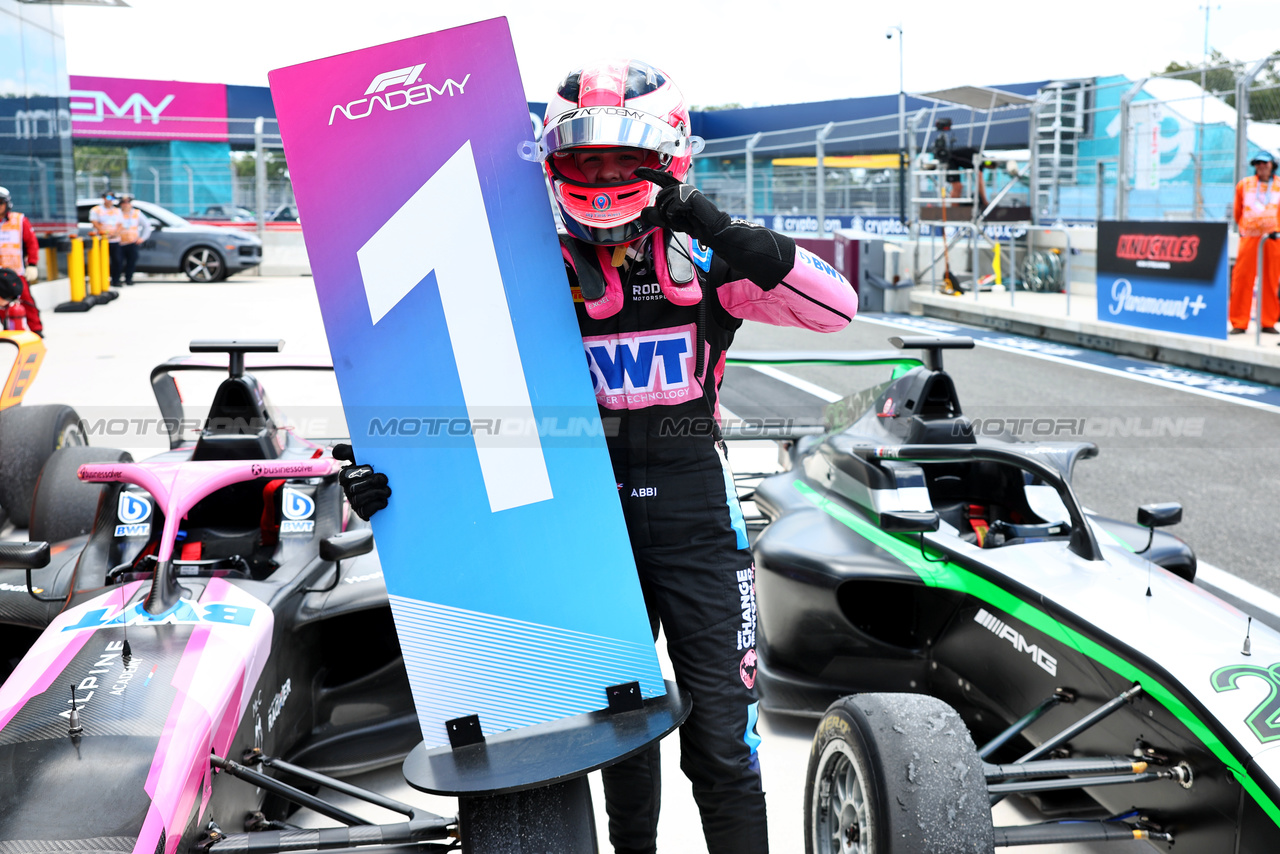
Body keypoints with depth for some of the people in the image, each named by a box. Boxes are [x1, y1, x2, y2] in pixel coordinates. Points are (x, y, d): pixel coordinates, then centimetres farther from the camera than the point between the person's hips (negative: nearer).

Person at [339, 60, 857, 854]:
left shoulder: (702, 259, 0)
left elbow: (838, 306, -10)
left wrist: (728, 236, -21)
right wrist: (390, 461, -16)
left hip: (695, 517, -1)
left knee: (723, 740, 2)